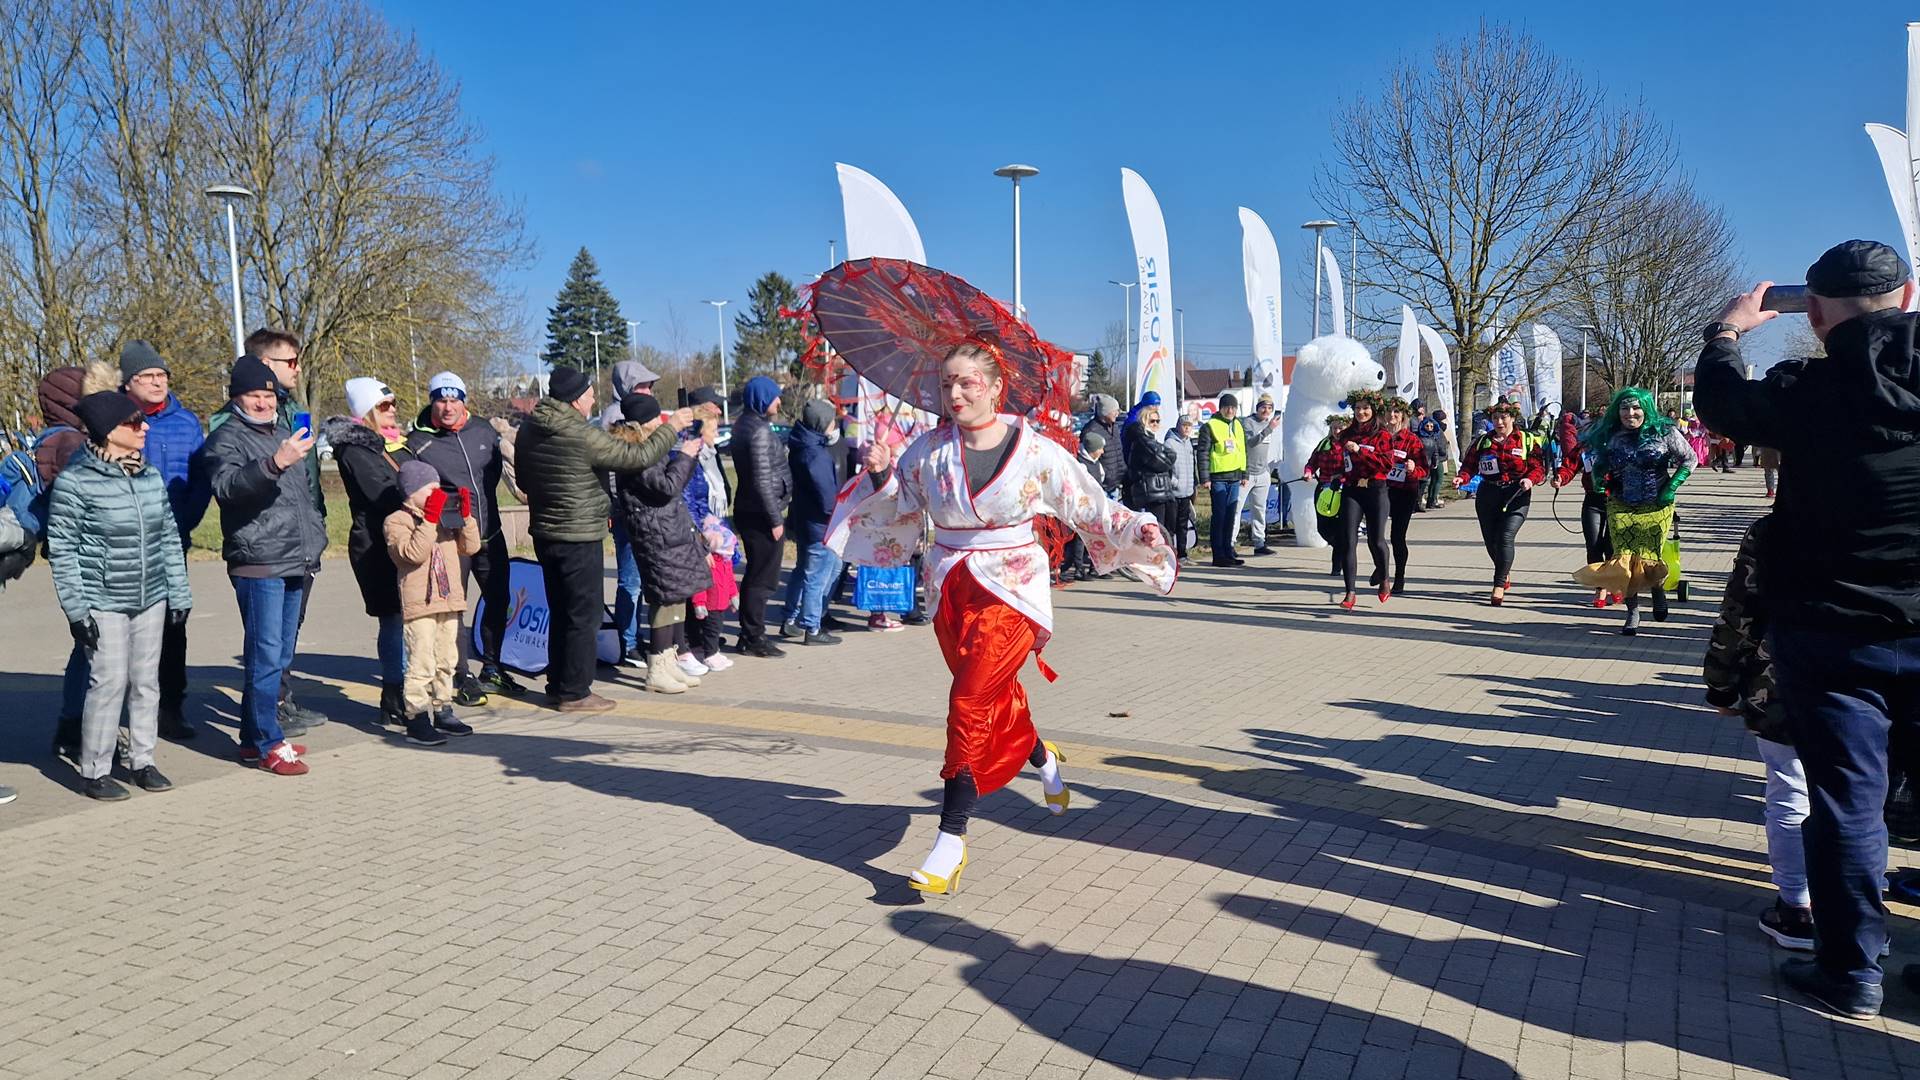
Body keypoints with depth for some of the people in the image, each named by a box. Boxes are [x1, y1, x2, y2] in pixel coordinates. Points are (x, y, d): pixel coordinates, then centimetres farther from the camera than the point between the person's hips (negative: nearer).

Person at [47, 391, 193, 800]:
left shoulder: (152, 476, 7)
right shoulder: (75, 481, -10)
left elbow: (169, 537, 12)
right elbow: (62, 550, -9)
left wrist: (179, 593, 10)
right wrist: (76, 608, -12)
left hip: (151, 599, 6)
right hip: (104, 603, -6)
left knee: (146, 679, 10)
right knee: (110, 682, -6)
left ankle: (142, 760, 22)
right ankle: (94, 771, 7)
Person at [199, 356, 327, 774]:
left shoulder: (284, 433, 20)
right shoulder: (226, 438, -4)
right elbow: (227, 485, -25)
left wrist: (316, 537, 25)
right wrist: (273, 464, -40)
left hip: (297, 565, 8)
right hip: (259, 564, -8)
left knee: (280, 657, 12)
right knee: (266, 656, -9)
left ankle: (254, 736, 22)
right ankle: (268, 744, -4)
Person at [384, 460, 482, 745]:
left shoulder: (445, 519, 16)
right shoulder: (395, 521, -6)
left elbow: (470, 547, 11)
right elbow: (413, 553, -22)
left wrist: (465, 516, 2)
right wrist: (430, 519, -23)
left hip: (450, 602, 8)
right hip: (419, 604, -7)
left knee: (446, 661, 15)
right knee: (421, 664, -9)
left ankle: (442, 712, 25)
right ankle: (417, 719, -4)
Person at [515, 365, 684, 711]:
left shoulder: (529, 430, 4)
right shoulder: (583, 437, -21)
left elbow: (523, 479, 16)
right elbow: (639, 456, -16)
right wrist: (670, 427, -3)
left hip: (544, 534, 8)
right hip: (580, 538, -8)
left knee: (560, 613, 18)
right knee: (584, 616, 2)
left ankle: (557, 686, 26)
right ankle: (574, 693, 7)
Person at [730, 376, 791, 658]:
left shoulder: (745, 424, 12)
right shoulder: (759, 430, -18)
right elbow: (763, 481, -21)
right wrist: (775, 519, -17)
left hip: (748, 510, 10)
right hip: (761, 513, -10)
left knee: (757, 574, 17)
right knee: (763, 577, -3)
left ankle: (749, 634, 24)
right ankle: (754, 638, 3)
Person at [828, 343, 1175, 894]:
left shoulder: (1034, 450, -8)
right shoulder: (930, 450, 0)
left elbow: (1092, 509, -2)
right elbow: (893, 508, 8)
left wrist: (1139, 530, -15)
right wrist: (880, 474, -10)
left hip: (1010, 591, -4)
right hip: (951, 593, 4)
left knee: (970, 703, -15)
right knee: (998, 701, 16)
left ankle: (951, 839, -8)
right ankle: (1043, 758, 50)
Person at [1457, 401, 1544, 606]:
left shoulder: (1526, 441, 3)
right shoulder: (1482, 442, 11)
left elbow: (1539, 467, 1)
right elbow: (1469, 465, 7)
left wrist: (1530, 479, -19)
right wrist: (1463, 478, -13)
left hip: (1516, 496, -4)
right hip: (1487, 496, 4)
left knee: (1505, 537, -17)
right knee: (1490, 540, 10)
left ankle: (1499, 586, -12)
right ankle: (1505, 573, 40)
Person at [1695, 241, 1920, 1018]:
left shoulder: (1808, 393, -13)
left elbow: (1719, 400, 6)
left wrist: (1727, 331, 23)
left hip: (1833, 634, -3)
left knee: (1847, 801, 6)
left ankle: (1851, 974, 15)